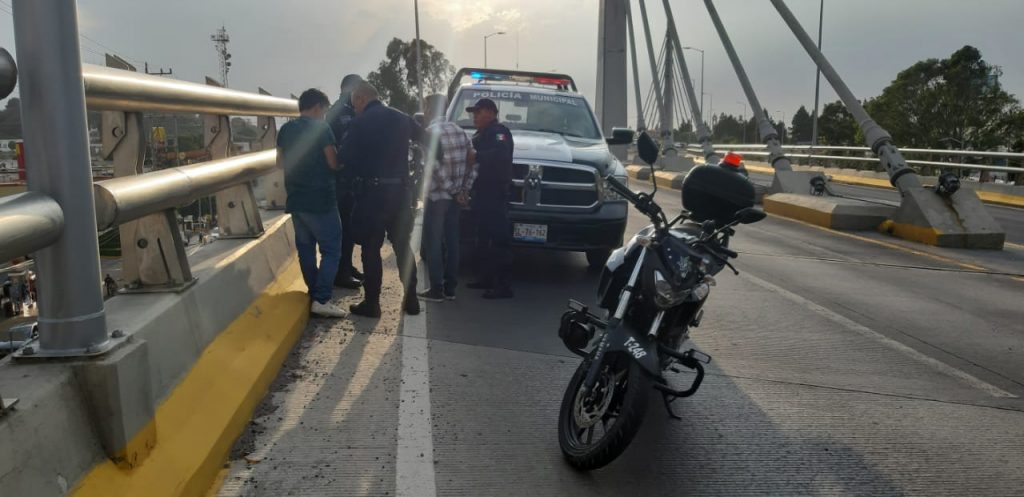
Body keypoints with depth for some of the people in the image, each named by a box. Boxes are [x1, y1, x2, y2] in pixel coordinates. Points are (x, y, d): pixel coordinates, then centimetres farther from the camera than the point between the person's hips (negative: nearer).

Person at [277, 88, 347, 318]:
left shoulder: (285, 129, 9)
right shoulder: (321, 127, -10)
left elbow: (280, 162, 17)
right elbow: (334, 163, -12)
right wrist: (333, 160, 9)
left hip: (295, 199, 7)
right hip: (320, 200, -7)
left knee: (305, 248, 13)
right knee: (331, 249, -3)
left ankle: (314, 294, 19)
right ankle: (321, 299, -11)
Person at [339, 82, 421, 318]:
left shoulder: (360, 123, -8)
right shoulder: (401, 118, 7)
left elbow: (345, 157, -7)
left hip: (372, 191, -5)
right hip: (400, 189, 5)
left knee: (371, 248, 4)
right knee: (403, 245, 14)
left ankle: (371, 302, 8)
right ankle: (411, 298, 19)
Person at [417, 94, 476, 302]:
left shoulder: (430, 132, -11)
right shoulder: (459, 131, 10)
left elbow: (436, 166, -19)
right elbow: (473, 161, 6)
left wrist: (453, 191, -13)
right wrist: (464, 189, 3)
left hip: (437, 195, -7)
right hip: (455, 196, 7)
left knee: (433, 242, 1)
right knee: (451, 241, 11)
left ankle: (436, 289, 3)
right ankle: (450, 288, 16)